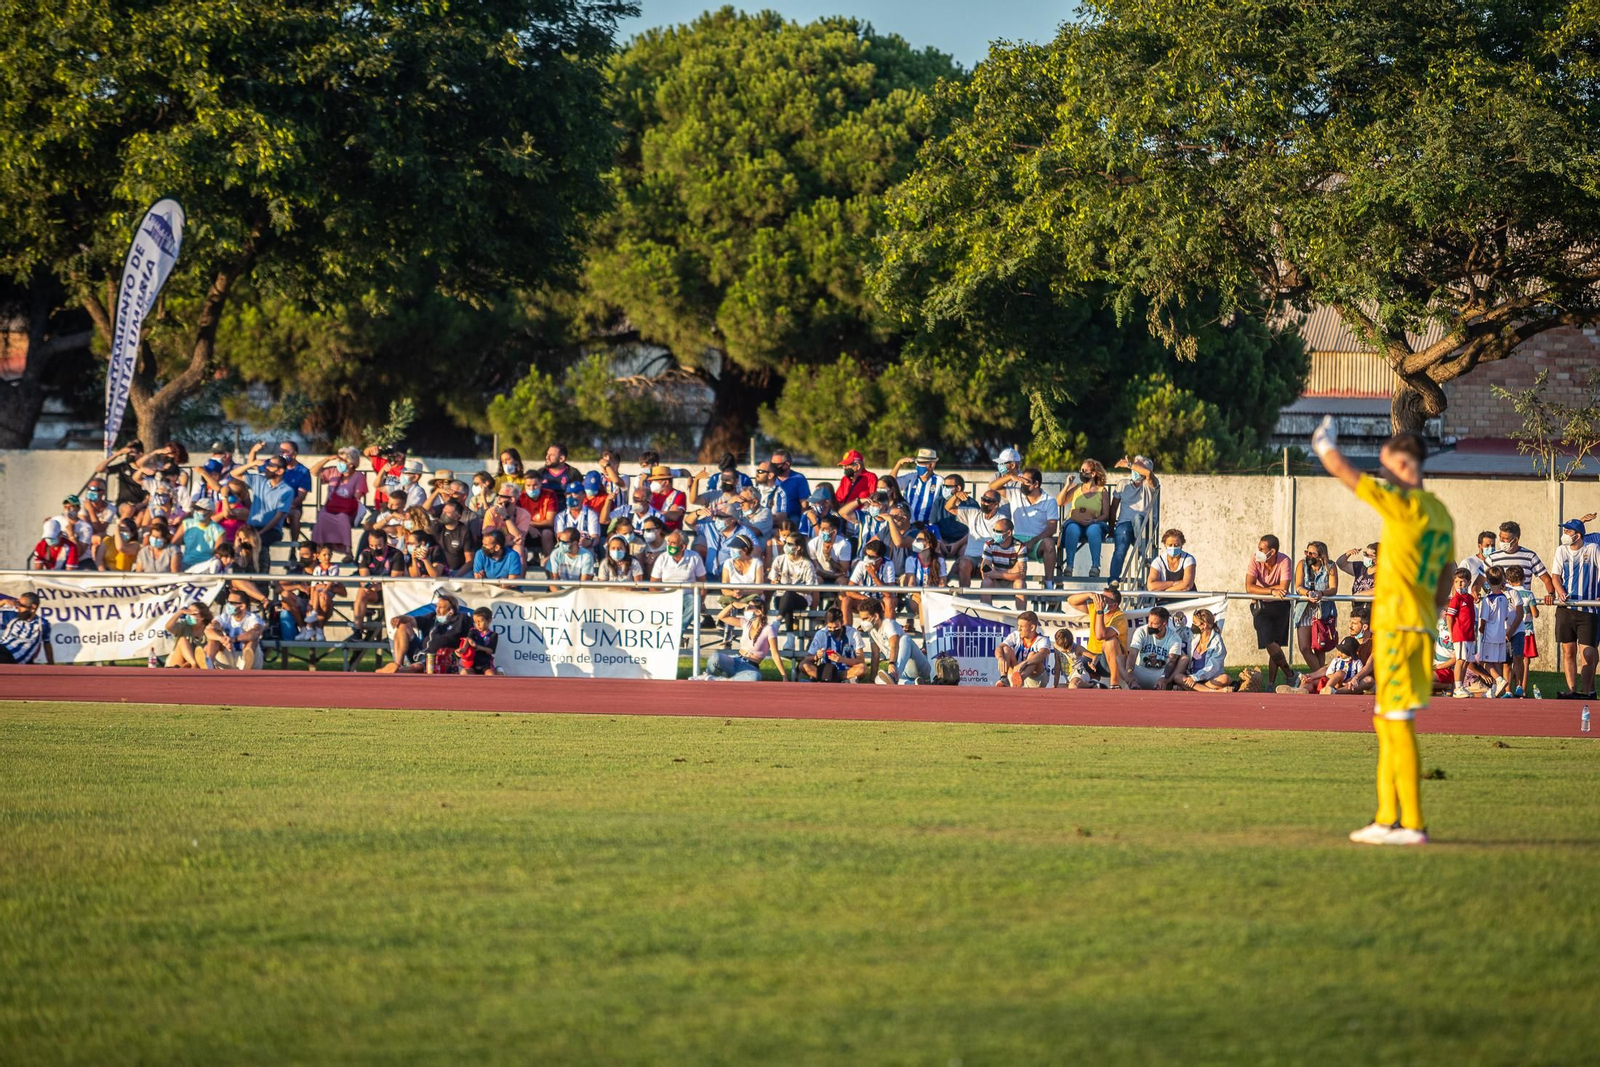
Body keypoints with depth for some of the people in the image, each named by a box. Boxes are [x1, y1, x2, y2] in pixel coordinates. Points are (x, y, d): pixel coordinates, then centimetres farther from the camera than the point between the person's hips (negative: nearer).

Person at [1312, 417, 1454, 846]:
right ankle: (1386, 818, 18)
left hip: (1397, 628, -9)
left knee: (1398, 722, -7)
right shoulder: (1441, 515, 14)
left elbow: (1342, 471, -7)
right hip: (1420, 627, 9)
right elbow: (1446, 580, 21)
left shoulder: (1403, 504, -12)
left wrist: (1325, 445, 12)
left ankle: (1413, 824, -8)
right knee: (1385, 722, 15)